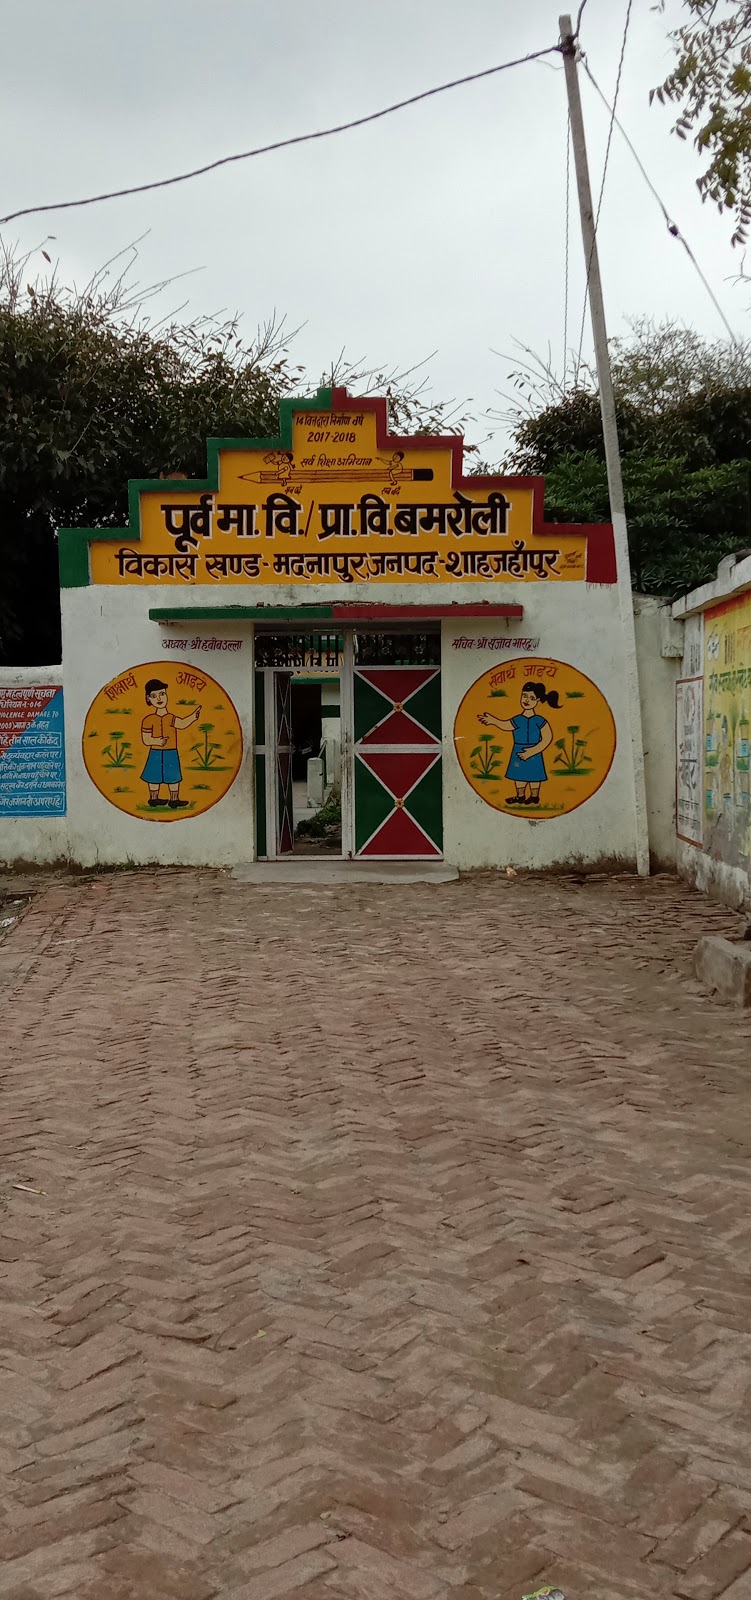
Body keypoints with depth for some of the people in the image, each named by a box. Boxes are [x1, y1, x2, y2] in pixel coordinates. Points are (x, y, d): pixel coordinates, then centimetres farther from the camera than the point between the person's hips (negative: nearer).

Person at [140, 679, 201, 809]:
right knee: (155, 776, 7)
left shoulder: (171, 718, 2)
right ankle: (153, 798, 20)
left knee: (173, 777, 6)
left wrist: (193, 716, -34)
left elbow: (182, 723, -19)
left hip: (171, 754, 4)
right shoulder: (149, 720, -8)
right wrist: (158, 741, -27)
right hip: (156, 754, -4)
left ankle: (174, 799, 15)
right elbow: (146, 739, -10)